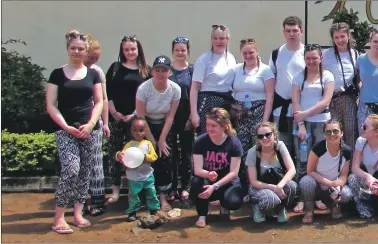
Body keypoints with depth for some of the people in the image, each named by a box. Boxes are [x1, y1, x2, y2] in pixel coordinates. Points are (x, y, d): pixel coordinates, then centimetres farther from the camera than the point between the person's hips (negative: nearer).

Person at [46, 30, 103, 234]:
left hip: (90, 130, 3)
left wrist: (91, 124, -9)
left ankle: (78, 213, 18)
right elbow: (50, 105, -1)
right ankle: (59, 217, -4)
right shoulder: (58, 74, 3)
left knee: (85, 172, 6)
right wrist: (67, 127, -12)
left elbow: (99, 102, 7)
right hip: (65, 130, -3)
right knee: (70, 170, -16)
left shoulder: (93, 74, 9)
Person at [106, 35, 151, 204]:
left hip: (136, 118, -1)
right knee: (114, 152, 2)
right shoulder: (115, 67, 8)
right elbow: (107, 92, 3)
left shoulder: (146, 70, 6)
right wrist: (114, 112, -7)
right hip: (116, 117, 1)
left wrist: (135, 114, -8)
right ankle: (115, 190, 9)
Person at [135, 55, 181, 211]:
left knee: (165, 160, -6)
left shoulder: (175, 89, -18)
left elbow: (170, 116, -11)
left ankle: (163, 198, 3)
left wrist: (162, 140, -12)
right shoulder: (143, 88, -24)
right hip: (146, 126, -2)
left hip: (164, 126, 2)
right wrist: (151, 141, -12)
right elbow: (140, 117, -16)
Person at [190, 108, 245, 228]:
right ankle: (202, 215, -7)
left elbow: (233, 173, -16)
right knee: (196, 182, -35)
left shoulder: (234, 143, -14)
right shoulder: (200, 141, -11)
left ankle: (224, 206, 9)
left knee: (234, 202, -33)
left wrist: (215, 186, -30)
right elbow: (197, 170, -16)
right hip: (207, 181, 1)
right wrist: (208, 174, -40)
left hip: (227, 182, -1)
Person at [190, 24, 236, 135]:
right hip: (208, 103, -5)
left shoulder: (231, 59, 10)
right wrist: (194, 113, -15)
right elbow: (194, 88, -8)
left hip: (227, 104, 5)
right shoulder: (203, 59, -5)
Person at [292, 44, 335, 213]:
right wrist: (300, 124, -10)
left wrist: (306, 113, -16)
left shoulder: (327, 76, 3)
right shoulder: (299, 77, 6)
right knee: (302, 161, -4)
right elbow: (295, 102, -1)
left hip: (322, 123, 0)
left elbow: (326, 102, -8)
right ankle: (301, 198, 1)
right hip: (303, 123, 0)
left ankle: (319, 197, 13)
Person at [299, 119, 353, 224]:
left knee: (347, 194, -29)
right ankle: (309, 211, -7)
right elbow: (310, 171, -17)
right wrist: (330, 183, -27)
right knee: (306, 181, -35)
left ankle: (336, 204, 9)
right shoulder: (318, 147, -24)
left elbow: (344, 175, -6)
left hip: (335, 187, 2)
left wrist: (337, 185, -29)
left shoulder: (346, 151, -15)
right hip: (317, 186, -2)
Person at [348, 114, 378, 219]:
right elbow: (354, 167, -21)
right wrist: (368, 176, -42)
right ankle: (363, 207, -8)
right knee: (352, 178, -29)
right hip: (366, 178, 2)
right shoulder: (361, 141, -14)